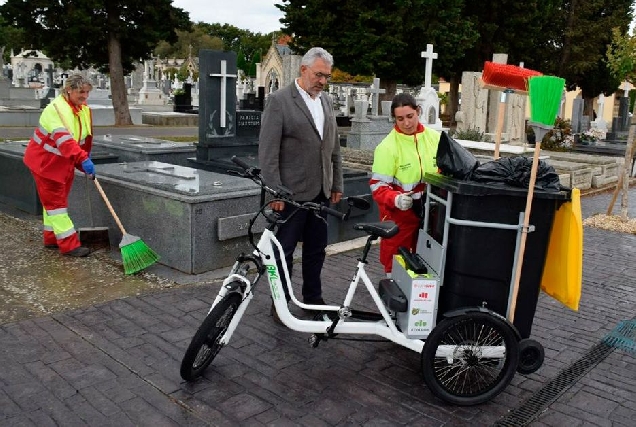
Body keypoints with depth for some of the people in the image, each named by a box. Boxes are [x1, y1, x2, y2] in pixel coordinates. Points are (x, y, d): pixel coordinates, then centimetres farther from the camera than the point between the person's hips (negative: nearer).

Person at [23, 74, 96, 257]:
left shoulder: (85, 110, 2)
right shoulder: (56, 109, -24)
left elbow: (86, 139, 13)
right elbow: (63, 139, -38)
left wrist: (84, 161, 14)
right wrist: (83, 159, -48)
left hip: (64, 163, 8)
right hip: (45, 161, -8)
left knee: (57, 199, 16)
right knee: (54, 201, -5)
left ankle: (52, 238, 27)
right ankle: (69, 244, -6)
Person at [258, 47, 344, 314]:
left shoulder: (326, 102, 11)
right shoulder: (279, 100, -9)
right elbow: (268, 151, -13)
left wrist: (337, 185, 14)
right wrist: (275, 191, -15)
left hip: (321, 192, 6)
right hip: (291, 193, -6)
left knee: (316, 249, 15)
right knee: (284, 250, 6)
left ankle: (313, 299, 29)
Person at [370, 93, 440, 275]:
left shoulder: (435, 138, 0)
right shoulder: (387, 146, -14)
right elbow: (378, 185, -14)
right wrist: (396, 199, -31)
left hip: (431, 213, 4)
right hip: (399, 215, -4)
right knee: (396, 263, 7)